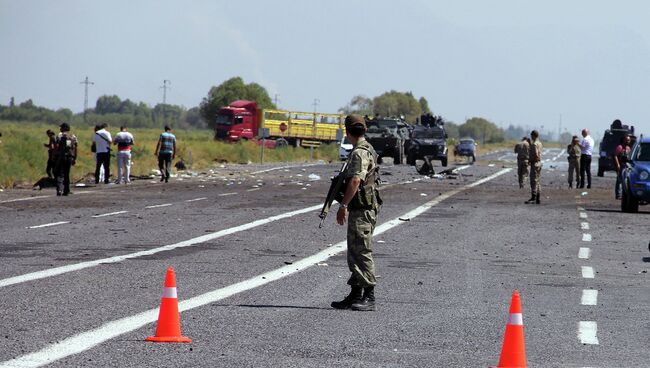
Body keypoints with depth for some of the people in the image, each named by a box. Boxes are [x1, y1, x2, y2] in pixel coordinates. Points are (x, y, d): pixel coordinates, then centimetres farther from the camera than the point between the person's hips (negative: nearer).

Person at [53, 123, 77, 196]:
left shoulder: (59, 136, -3)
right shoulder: (73, 137, 11)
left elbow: (56, 147, -9)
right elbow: (75, 148, 9)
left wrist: (54, 157, -4)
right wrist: (74, 159, 12)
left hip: (60, 157, -4)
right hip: (70, 157, 4)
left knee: (59, 174, -4)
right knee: (67, 174, 12)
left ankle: (59, 190, -18)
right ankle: (66, 191, 12)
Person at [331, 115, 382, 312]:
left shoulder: (360, 153, -15)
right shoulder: (367, 150, 18)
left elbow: (355, 181, -27)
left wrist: (343, 205, -29)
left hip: (361, 210, -10)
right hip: (361, 209, 10)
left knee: (362, 253, -9)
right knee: (355, 253, 13)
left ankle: (369, 297, -9)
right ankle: (355, 295, 18)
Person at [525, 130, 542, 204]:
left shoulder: (534, 144, -16)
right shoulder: (539, 143, 14)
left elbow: (535, 155, -23)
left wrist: (530, 159, -7)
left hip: (534, 163, -10)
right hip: (539, 163, 10)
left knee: (533, 181, -10)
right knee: (537, 181, 12)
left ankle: (533, 198, -13)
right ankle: (537, 199, 14)